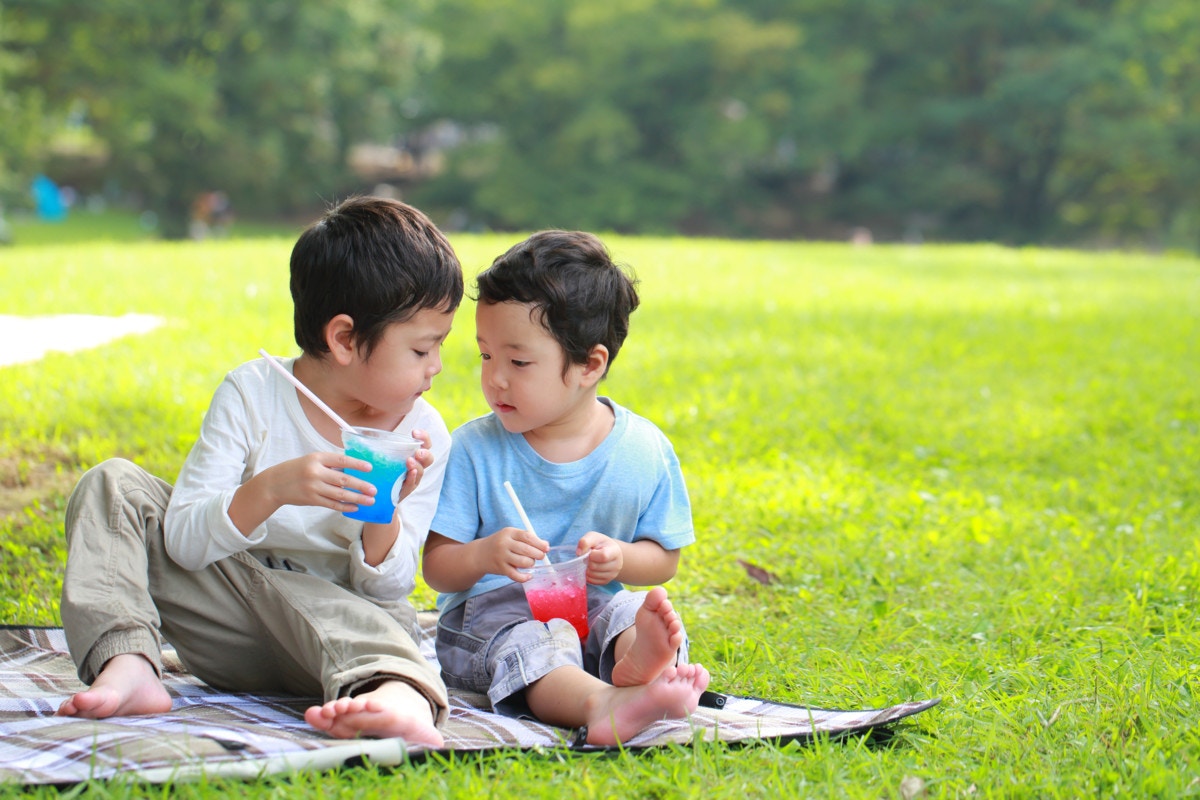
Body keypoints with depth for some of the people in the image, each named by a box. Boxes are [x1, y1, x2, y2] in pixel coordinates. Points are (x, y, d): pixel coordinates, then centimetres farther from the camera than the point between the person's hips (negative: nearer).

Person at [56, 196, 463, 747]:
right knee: (113, 485, -13)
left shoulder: (424, 436, -5)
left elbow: (386, 589, -7)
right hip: (225, 629, 2)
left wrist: (383, 515, -28)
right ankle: (127, 665, -33)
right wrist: (270, 489, -34)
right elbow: (183, 543, -17)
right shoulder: (253, 394, -9)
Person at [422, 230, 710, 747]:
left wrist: (620, 558, -14)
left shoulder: (645, 451, 0)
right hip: (489, 609, -3)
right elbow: (435, 567, -3)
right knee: (525, 643, -35)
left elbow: (665, 558, 9)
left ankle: (636, 660, -61)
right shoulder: (474, 450, -3)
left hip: (591, 608, 3)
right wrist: (482, 556, -26)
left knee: (639, 613, -27)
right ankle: (603, 706, -64)